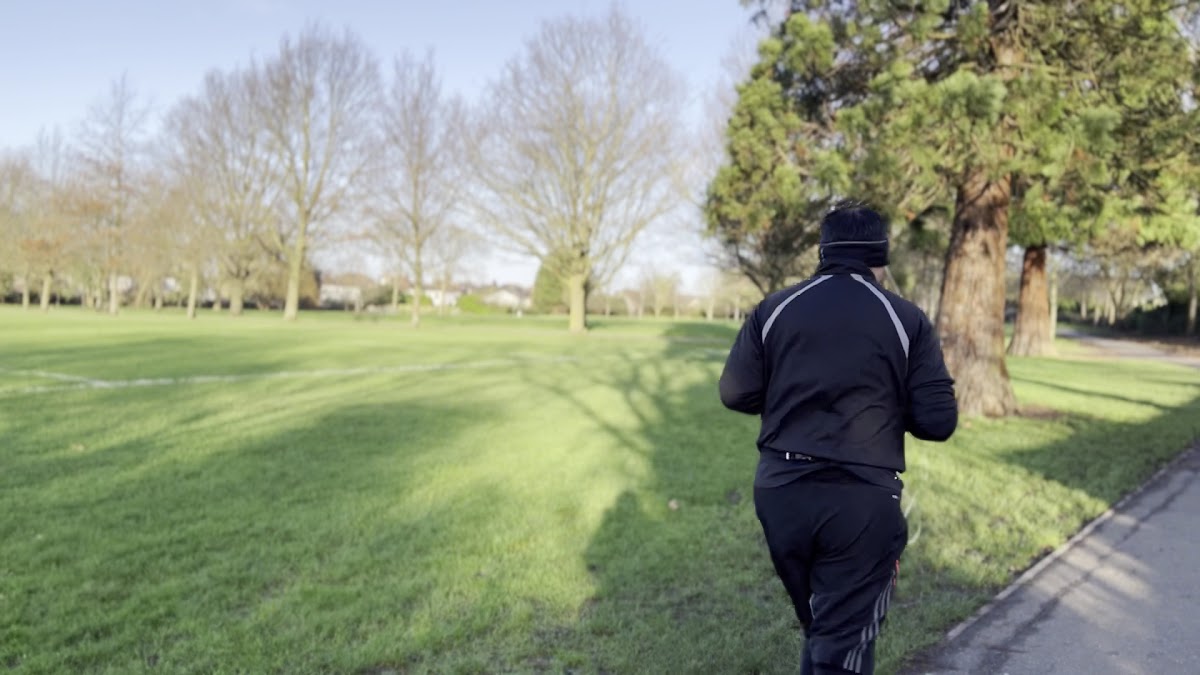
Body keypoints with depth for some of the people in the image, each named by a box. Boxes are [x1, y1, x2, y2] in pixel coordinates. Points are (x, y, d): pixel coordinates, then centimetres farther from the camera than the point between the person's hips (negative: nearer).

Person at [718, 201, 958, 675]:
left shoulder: (774, 309, 3)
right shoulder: (907, 320, -2)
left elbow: (735, 393, 3)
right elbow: (938, 422, -5)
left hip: (781, 492, 3)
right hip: (863, 502, -3)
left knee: (819, 627, 24)